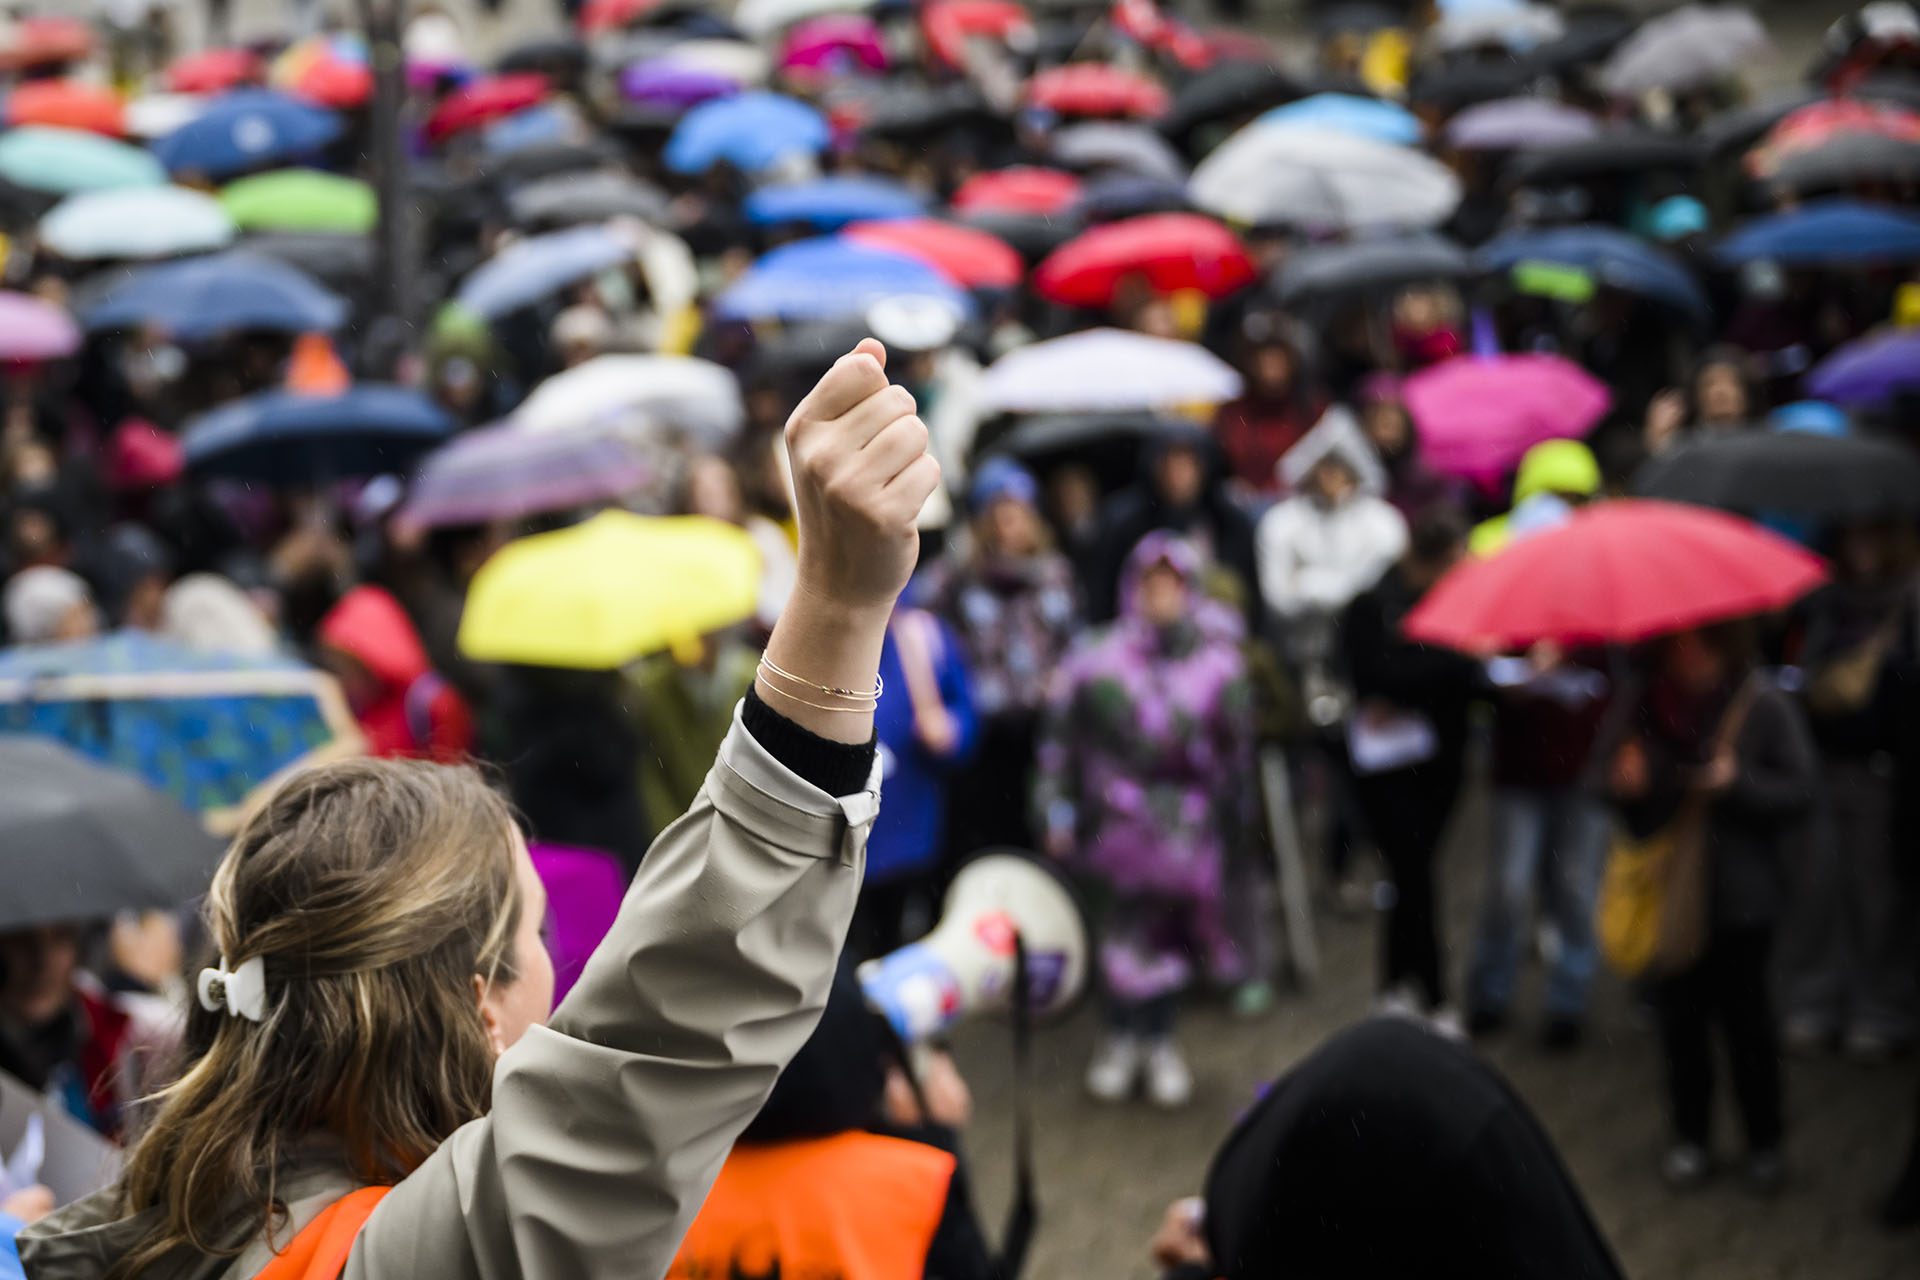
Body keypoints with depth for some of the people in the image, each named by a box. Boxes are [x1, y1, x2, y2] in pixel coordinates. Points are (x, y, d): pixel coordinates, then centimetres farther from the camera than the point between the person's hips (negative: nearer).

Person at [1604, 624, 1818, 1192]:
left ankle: (1765, 1142, 21)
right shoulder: (1649, 709, 1)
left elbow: (1800, 791, -7)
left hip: (1741, 895, -3)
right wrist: (1623, 784, -9)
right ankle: (1690, 1137, 25)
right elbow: (1627, 792, 13)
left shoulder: (1765, 708, -9)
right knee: (1679, 1015, 10)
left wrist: (1739, 782, -21)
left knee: (1745, 1017, 4)